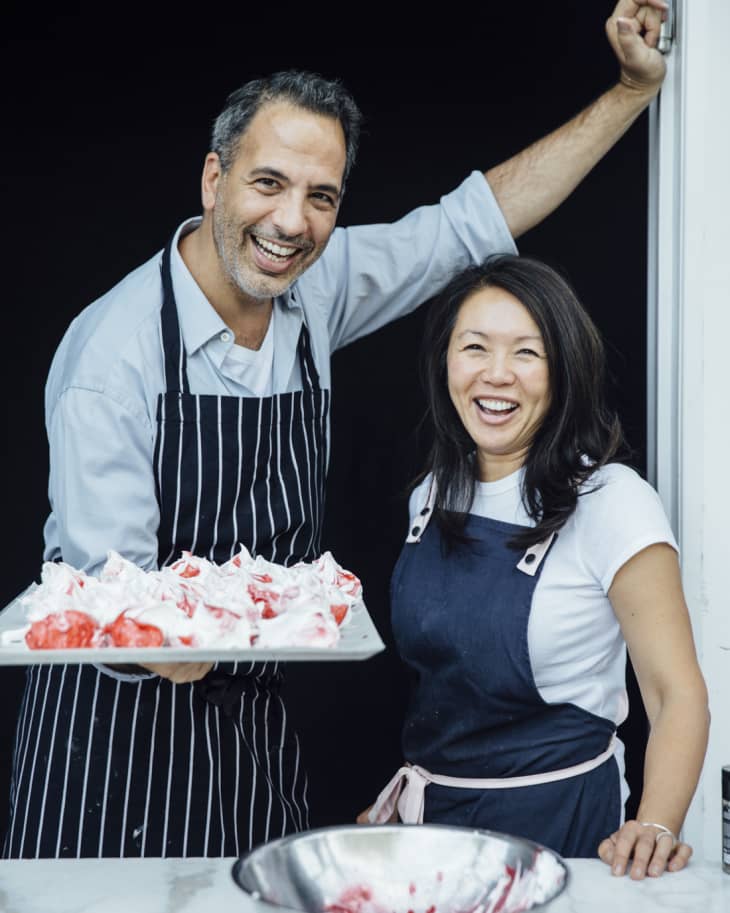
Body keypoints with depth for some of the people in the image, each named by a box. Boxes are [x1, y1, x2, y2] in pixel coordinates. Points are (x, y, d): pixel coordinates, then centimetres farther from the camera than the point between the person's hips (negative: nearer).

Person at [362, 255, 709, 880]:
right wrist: (393, 797, 8)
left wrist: (655, 827, -34)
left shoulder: (610, 502, -17)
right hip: (430, 808, 6)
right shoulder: (434, 497, 0)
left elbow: (678, 694, -20)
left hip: (552, 821, -5)